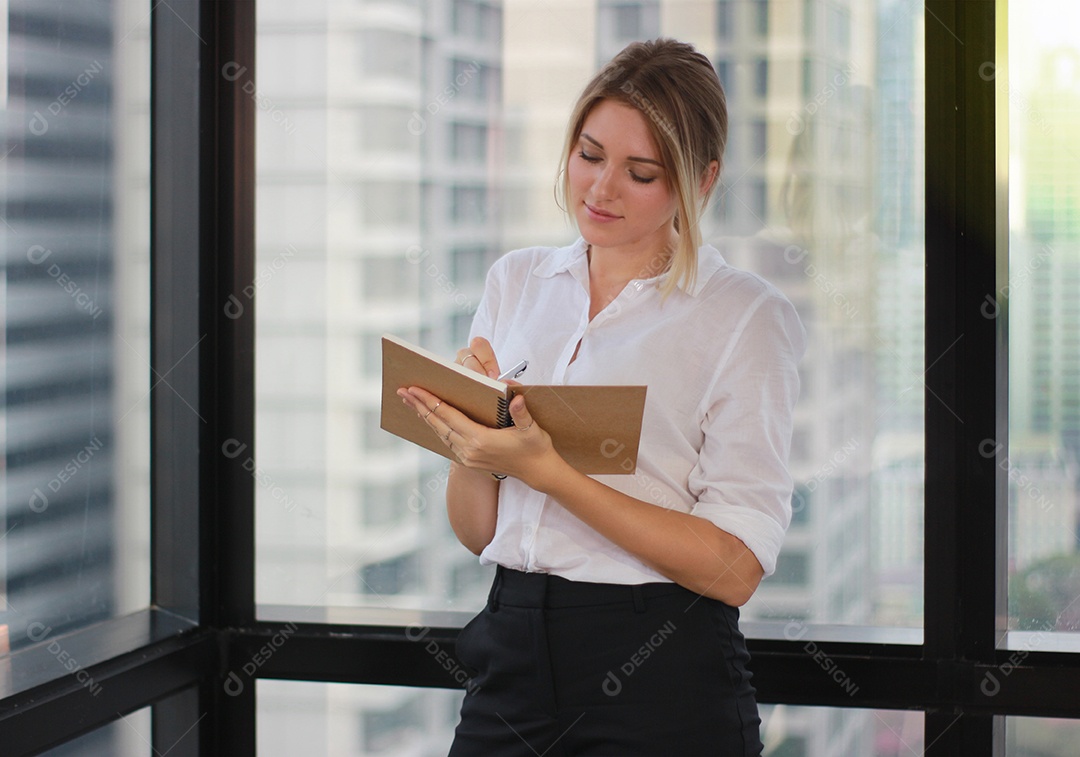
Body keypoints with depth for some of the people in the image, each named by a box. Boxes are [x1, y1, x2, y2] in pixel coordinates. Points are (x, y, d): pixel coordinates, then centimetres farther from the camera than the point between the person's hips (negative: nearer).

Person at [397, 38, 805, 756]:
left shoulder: (746, 317, -6)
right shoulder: (517, 280, 9)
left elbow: (734, 568, -15)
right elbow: (476, 531, 10)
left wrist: (546, 470, -21)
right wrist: (471, 434, -10)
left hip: (659, 679, -4)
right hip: (512, 661, 4)